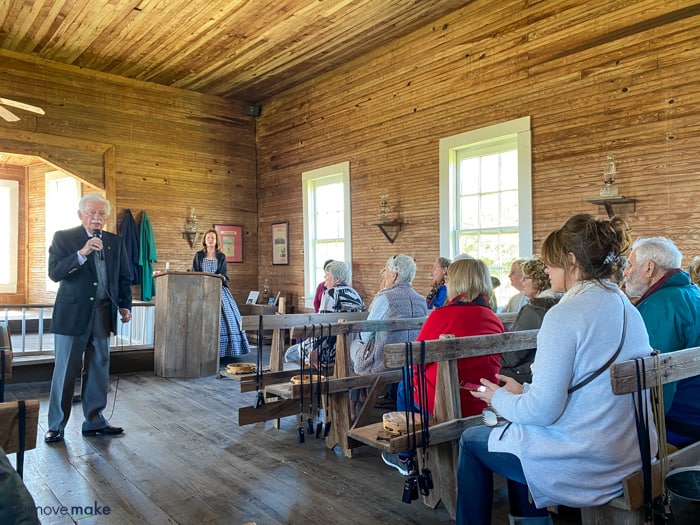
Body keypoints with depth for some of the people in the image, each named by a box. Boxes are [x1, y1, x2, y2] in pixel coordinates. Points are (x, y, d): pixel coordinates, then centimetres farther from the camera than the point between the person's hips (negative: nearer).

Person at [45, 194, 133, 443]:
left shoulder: (116, 242, 8)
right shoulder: (63, 238, -2)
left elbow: (124, 277, 13)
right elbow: (54, 273, -14)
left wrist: (125, 305, 4)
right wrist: (81, 254, -26)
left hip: (103, 314, 4)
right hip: (72, 314, -3)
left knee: (99, 369, 10)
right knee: (65, 372, 3)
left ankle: (94, 421, 22)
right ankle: (56, 425, 16)